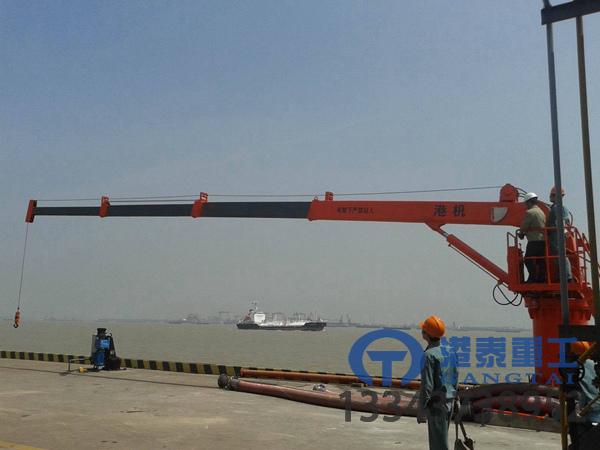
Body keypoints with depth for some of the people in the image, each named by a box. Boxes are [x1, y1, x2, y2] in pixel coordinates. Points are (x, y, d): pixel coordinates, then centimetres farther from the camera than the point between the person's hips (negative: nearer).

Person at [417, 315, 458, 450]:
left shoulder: (429, 355, -17)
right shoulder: (449, 352, 7)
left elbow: (427, 385, -19)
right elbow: (455, 379, 14)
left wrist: (421, 410, -15)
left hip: (436, 403, -8)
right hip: (449, 402, 8)